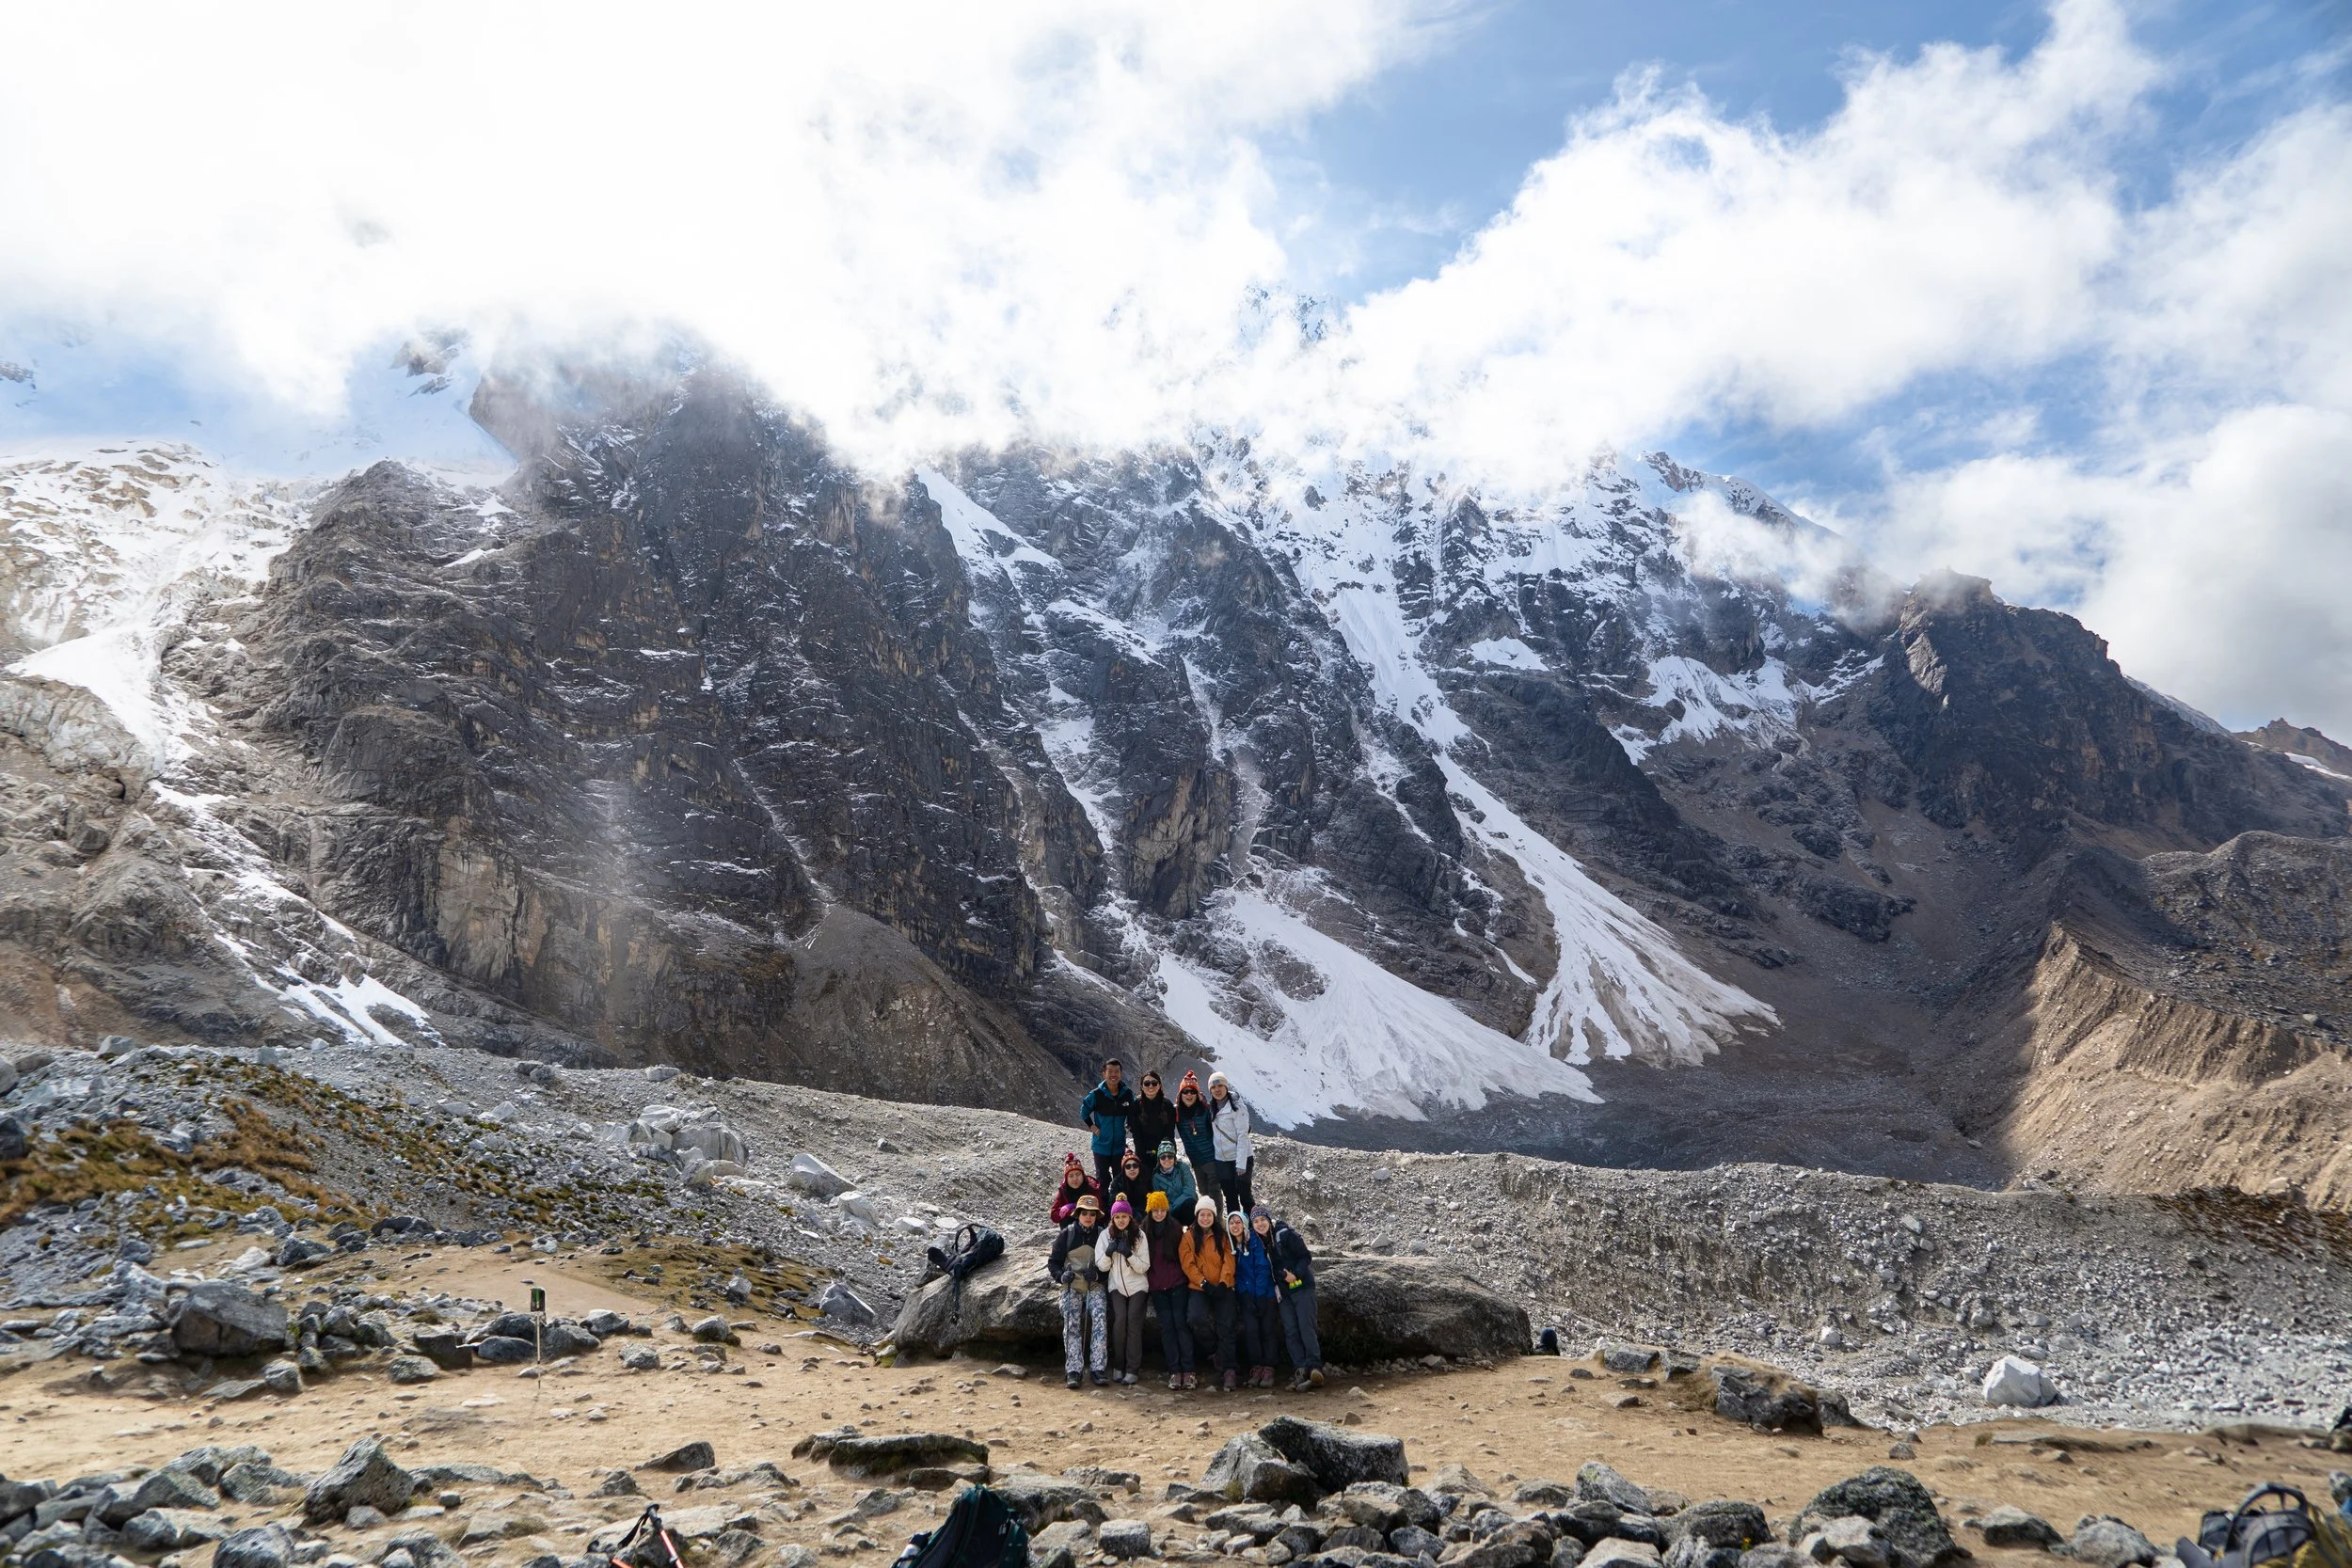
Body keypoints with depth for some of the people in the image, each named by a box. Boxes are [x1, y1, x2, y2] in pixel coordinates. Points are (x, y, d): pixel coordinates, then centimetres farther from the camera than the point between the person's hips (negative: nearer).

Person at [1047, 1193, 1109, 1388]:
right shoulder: (1067, 1234, 3)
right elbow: (1053, 1261, 7)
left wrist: (1098, 1274, -12)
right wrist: (1061, 1275, -12)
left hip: (1095, 1285, 0)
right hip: (1071, 1285, 0)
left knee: (1100, 1321, -18)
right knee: (1072, 1325, -10)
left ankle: (1098, 1368, -17)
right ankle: (1074, 1370, -7)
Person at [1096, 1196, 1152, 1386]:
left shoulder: (1139, 1235, -5)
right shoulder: (1106, 1235, -1)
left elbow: (1144, 1267, -7)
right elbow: (1102, 1266, 2)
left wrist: (1128, 1253, -22)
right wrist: (1109, 1252, -17)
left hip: (1138, 1286, -1)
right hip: (1116, 1286, 1)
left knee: (1134, 1322, -15)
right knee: (1119, 1320, -17)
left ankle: (1132, 1369, -10)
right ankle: (1117, 1366, -6)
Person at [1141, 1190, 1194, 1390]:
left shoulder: (1176, 1227, 2)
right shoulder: (1144, 1231, 4)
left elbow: (1183, 1254, 5)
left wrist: (1185, 1276, -1)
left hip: (1178, 1283, -1)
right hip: (1157, 1286, 1)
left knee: (1180, 1323, -6)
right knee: (1166, 1326, 1)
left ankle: (1187, 1370, -5)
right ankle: (1174, 1371, 3)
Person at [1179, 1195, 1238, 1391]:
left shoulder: (1222, 1235, 9)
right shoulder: (1189, 1236, 6)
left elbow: (1229, 1260, 2)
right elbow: (1188, 1264, -2)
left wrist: (1223, 1283, -12)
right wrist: (1204, 1283, -12)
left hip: (1223, 1288, 1)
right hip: (1200, 1288, -1)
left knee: (1225, 1327, -9)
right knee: (1198, 1318, -25)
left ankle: (1229, 1369, -8)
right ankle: (1215, 1352, -1)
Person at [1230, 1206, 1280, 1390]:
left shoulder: (1255, 1241, -7)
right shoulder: (1230, 1246, 5)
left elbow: (1263, 1268, -10)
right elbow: (1235, 1273, 6)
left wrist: (1259, 1295, -16)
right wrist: (1243, 1295, -5)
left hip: (1265, 1293, -3)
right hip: (1247, 1296, 3)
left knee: (1268, 1330, -4)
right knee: (1251, 1330, -8)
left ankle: (1268, 1368, 0)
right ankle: (1256, 1367, 0)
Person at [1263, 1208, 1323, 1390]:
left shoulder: (1286, 1235, -9)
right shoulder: (1260, 1244, 8)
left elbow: (1306, 1257, -10)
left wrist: (1296, 1275, -22)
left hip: (1301, 1286, -6)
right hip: (1283, 1292, 6)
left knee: (1306, 1327, -13)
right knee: (1290, 1331, -3)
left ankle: (1315, 1368, -15)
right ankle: (1302, 1370, -5)